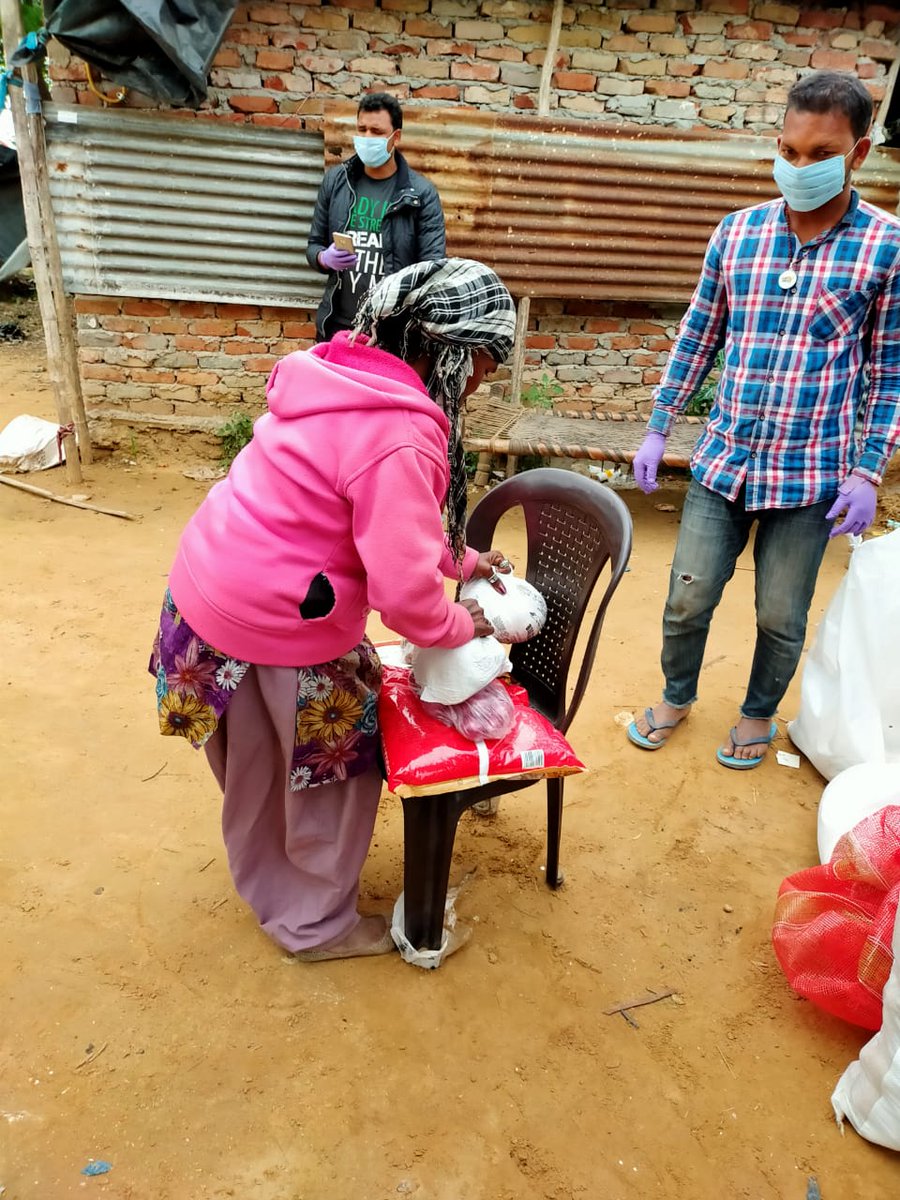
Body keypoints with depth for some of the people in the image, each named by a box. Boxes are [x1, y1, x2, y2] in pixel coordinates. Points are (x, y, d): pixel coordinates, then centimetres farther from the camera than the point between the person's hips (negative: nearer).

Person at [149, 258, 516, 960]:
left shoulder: (348, 374, 3)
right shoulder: (401, 439, -27)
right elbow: (404, 594, -26)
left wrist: (461, 558, 13)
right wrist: (461, 627, -6)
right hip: (280, 630, -9)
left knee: (256, 768, 27)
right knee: (337, 768, 15)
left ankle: (266, 887, 53)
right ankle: (316, 924, 37)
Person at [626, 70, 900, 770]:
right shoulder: (737, 231, 3)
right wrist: (657, 429, 7)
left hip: (811, 474, -2)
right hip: (723, 460, 2)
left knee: (781, 618, 10)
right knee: (686, 601, 9)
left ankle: (760, 713, 37)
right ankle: (677, 697, 35)